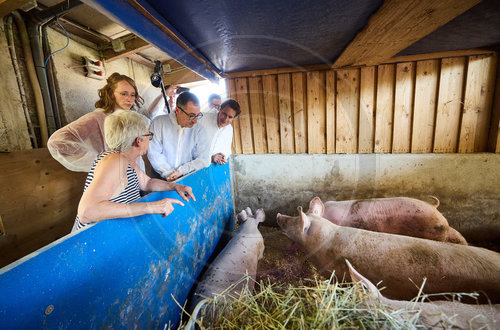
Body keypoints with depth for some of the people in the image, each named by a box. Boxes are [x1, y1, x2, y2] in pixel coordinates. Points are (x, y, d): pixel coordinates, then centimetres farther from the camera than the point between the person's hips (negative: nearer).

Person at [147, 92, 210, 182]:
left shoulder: (199, 130, 2)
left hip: (187, 178, 1)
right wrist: (169, 174, -15)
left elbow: (204, 160, -2)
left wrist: (181, 171, -14)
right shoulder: (158, 122, -1)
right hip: (161, 178, -1)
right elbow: (154, 153, -5)